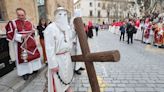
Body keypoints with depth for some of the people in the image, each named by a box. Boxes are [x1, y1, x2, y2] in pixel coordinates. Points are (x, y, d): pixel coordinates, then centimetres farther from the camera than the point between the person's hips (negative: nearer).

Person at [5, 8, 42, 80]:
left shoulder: (29, 23, 6)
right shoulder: (12, 23, -7)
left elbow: (33, 31, 15)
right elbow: (10, 34, -10)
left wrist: (33, 31, -8)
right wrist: (21, 37, -22)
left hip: (31, 43, 5)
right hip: (21, 45, -4)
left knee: (33, 54, 12)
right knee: (23, 57, 1)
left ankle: (34, 68, 32)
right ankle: (25, 72, 16)